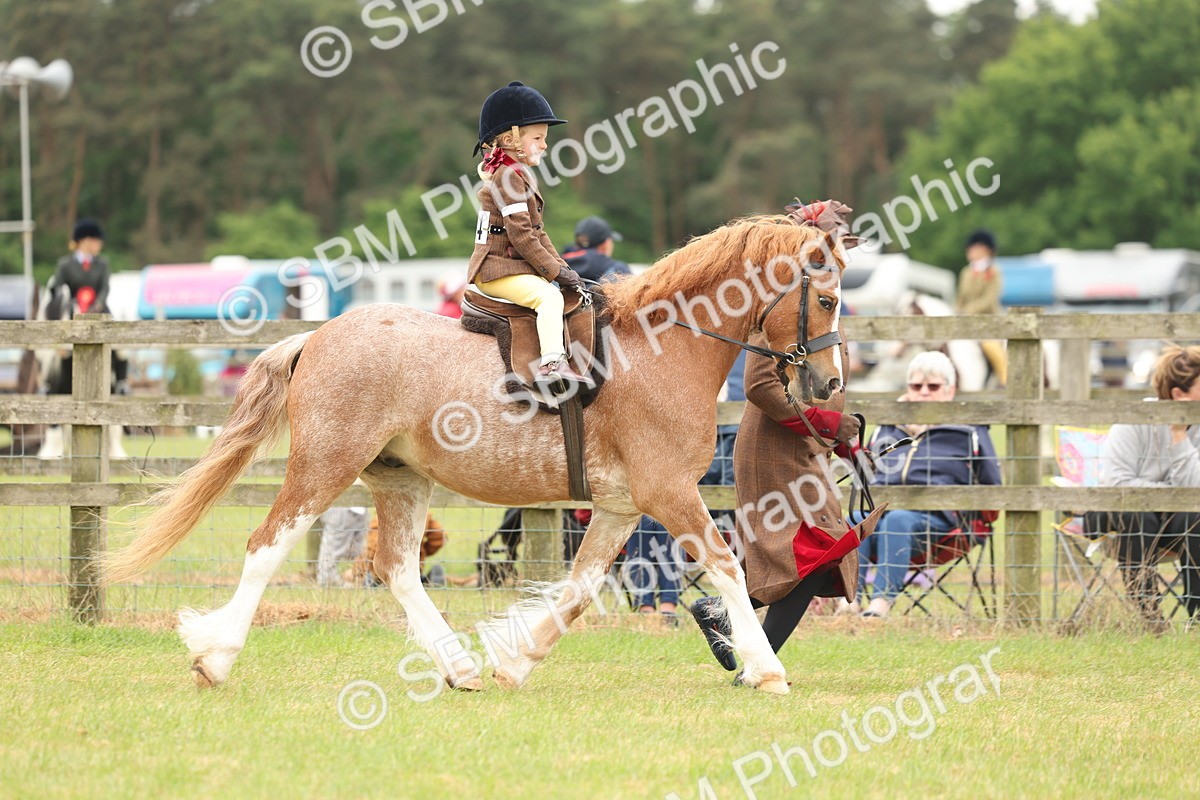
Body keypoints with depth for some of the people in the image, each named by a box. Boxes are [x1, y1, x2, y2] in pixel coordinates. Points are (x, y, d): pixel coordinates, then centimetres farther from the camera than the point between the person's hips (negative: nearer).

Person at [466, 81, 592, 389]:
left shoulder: (519, 175, 21)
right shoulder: (508, 176, -13)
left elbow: (536, 232, 21)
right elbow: (521, 234, -19)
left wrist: (560, 266, 9)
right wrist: (555, 270, -16)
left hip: (515, 266, 11)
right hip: (497, 268, -11)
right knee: (548, 295, -27)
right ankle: (552, 362, -40)